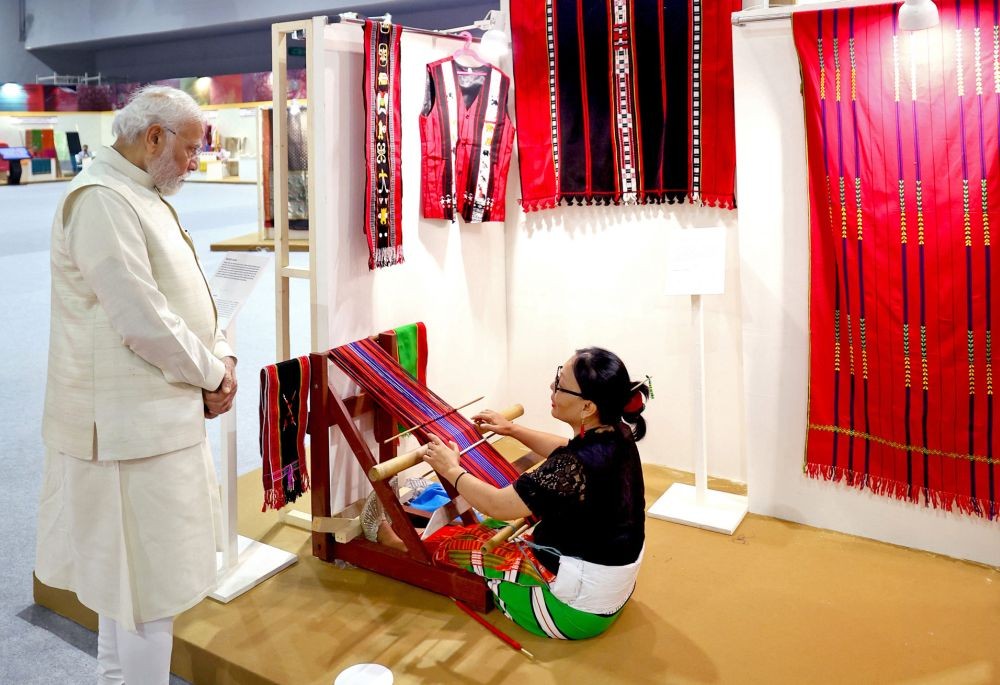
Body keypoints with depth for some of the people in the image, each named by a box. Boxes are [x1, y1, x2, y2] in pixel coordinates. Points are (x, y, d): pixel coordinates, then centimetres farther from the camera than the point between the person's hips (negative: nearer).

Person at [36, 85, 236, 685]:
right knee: (150, 584, 0)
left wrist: (221, 357, 1)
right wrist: (211, 374, -11)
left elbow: (189, 296, 16)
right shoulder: (102, 200, -19)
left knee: (132, 574, 22)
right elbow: (143, 322, -24)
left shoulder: (143, 195, 14)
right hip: (130, 422, -10)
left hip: (159, 414, 10)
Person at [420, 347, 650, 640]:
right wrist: (512, 429, 21)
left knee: (450, 542, 6)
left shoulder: (578, 466, -34)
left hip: (579, 608, -8)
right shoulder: (616, 435, -9)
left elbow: (496, 505, -23)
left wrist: (451, 469, -7)